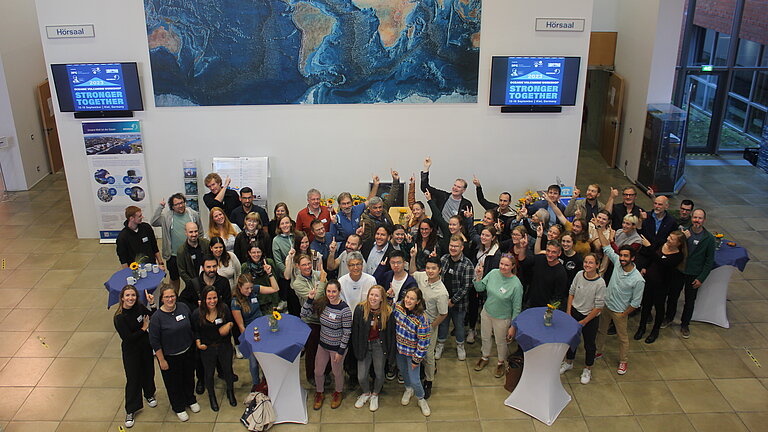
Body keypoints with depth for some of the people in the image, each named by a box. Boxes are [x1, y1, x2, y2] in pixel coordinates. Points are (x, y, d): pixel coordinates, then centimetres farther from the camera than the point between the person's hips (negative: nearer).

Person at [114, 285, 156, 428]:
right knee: (133, 379, 4)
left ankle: (149, 395, 49)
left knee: (148, 372, 22)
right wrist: (144, 328, -19)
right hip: (131, 352, -5)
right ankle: (130, 411, 21)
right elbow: (128, 338, -26)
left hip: (146, 347, 5)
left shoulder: (139, 307, -9)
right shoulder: (119, 318, -24)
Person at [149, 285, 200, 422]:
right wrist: (161, 360, -13)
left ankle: (191, 400, 49)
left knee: (189, 377, 23)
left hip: (188, 352, 4)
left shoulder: (183, 307, -9)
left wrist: (195, 343, 11)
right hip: (170, 357, -4)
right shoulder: (157, 317, -22)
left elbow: (192, 326, 8)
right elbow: (154, 342, -16)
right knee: (174, 382, 14)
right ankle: (179, 408, 38)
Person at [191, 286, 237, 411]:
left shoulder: (224, 308, -15)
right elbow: (195, 331, -2)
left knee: (228, 370, 19)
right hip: (207, 349, -1)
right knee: (209, 374, 16)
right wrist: (198, 343, -16)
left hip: (224, 346, 1)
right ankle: (211, 396, 44)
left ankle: (230, 392, 47)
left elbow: (231, 322, 2)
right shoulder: (197, 313, -17)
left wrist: (229, 325, -20)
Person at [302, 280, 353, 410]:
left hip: (337, 346, -5)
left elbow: (347, 332, -18)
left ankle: (338, 393, 46)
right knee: (318, 371, 17)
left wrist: (341, 351, -14)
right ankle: (319, 393, 45)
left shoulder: (344, 309, -24)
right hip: (322, 344, 5)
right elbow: (304, 314, -6)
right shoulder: (322, 303, -10)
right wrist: (309, 299, -20)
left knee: (337, 372, 17)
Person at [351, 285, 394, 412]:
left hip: (379, 345, 0)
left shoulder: (388, 312, -14)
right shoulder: (360, 309, -13)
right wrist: (356, 349, -3)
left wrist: (391, 352, -4)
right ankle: (366, 393, 37)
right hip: (364, 345, 1)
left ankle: (375, 395, 44)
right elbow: (355, 331, -4)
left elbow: (391, 333, -5)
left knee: (379, 374, 13)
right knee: (361, 377, 3)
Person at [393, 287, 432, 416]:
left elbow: (423, 342, -22)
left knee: (414, 380, 3)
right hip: (398, 348, 5)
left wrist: (416, 359, -15)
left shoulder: (422, 319, -30)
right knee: (403, 370, 26)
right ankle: (408, 389, 57)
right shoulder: (398, 307, -15)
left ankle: (421, 399, 35)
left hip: (412, 353, -5)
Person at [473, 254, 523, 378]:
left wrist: (513, 327, -12)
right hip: (486, 312, 4)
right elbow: (480, 288, -4)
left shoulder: (516, 284, -25)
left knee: (500, 342, 17)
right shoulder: (493, 273, -14)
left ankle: (501, 363, 45)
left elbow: (517, 308, -16)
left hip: (502, 318, -4)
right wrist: (478, 277, -22)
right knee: (485, 337, 23)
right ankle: (485, 358, 51)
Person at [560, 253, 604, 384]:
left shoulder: (600, 283, -23)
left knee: (589, 344, 14)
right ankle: (568, 362, 45)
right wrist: (568, 312, 1)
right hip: (575, 312, 4)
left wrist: (584, 321, -13)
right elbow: (571, 293, 3)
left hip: (590, 317, -4)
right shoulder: (579, 275, -11)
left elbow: (599, 306, -18)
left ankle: (587, 369, 36)